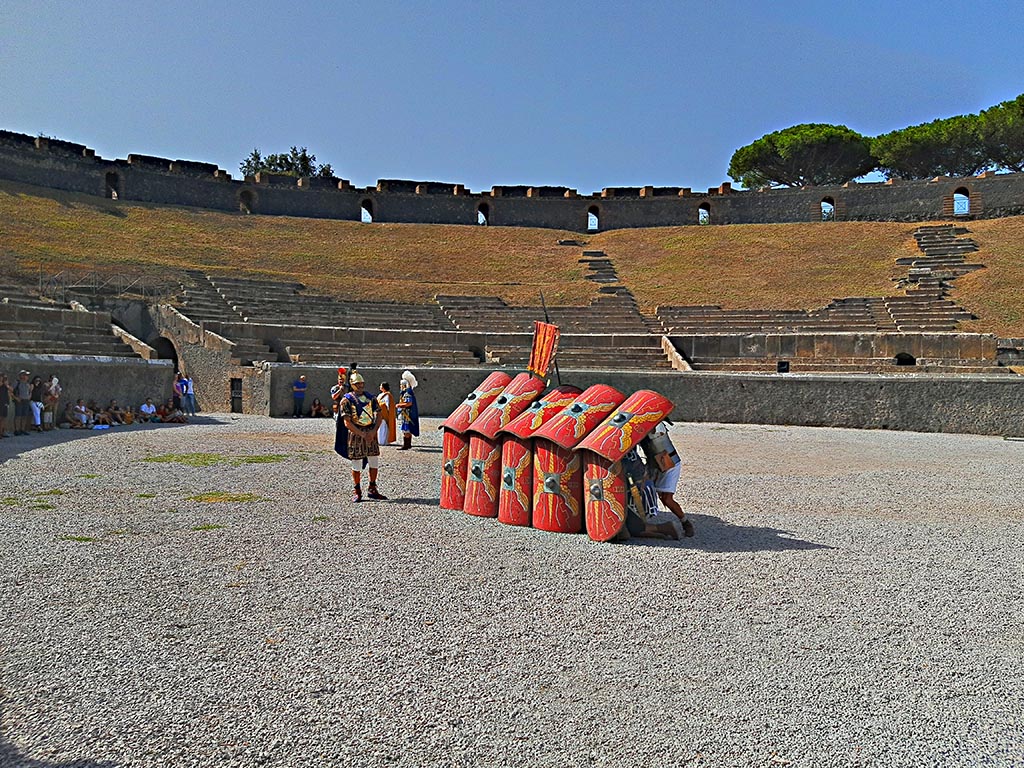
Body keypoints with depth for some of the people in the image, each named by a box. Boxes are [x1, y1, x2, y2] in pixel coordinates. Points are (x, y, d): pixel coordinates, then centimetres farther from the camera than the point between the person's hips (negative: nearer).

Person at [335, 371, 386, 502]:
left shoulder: (370, 397, 10)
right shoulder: (347, 400, -4)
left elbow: (379, 415, 6)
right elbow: (347, 423, -11)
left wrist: (373, 431, -10)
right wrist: (362, 434, -17)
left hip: (371, 433, 5)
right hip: (355, 434, -4)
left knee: (375, 461, 7)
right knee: (357, 463, 1)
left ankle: (372, 490, 21)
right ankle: (356, 491, 14)